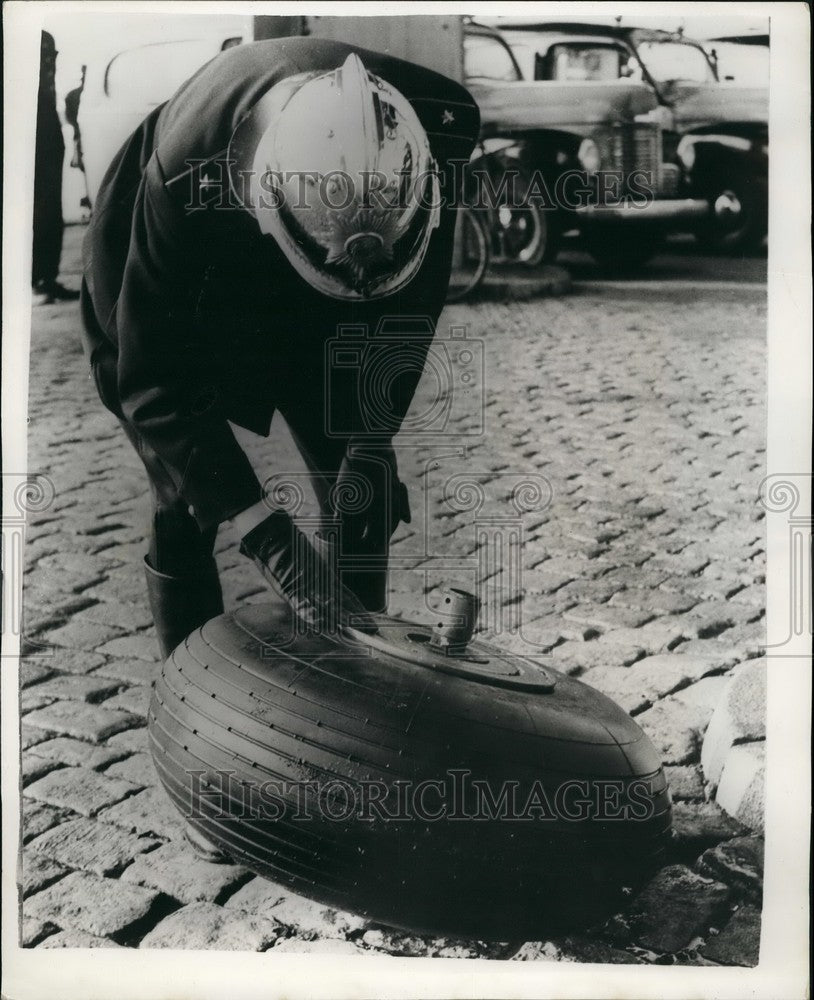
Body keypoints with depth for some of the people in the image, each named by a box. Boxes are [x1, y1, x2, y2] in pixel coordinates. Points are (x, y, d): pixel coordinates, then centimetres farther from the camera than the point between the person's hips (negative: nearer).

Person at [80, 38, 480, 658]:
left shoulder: (441, 124, -31)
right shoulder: (185, 172, -41)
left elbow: (409, 300, -15)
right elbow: (156, 385, -37)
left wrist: (373, 436, -23)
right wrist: (273, 544, -43)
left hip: (299, 305, 3)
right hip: (165, 291, -3)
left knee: (364, 500, -3)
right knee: (187, 507, -11)